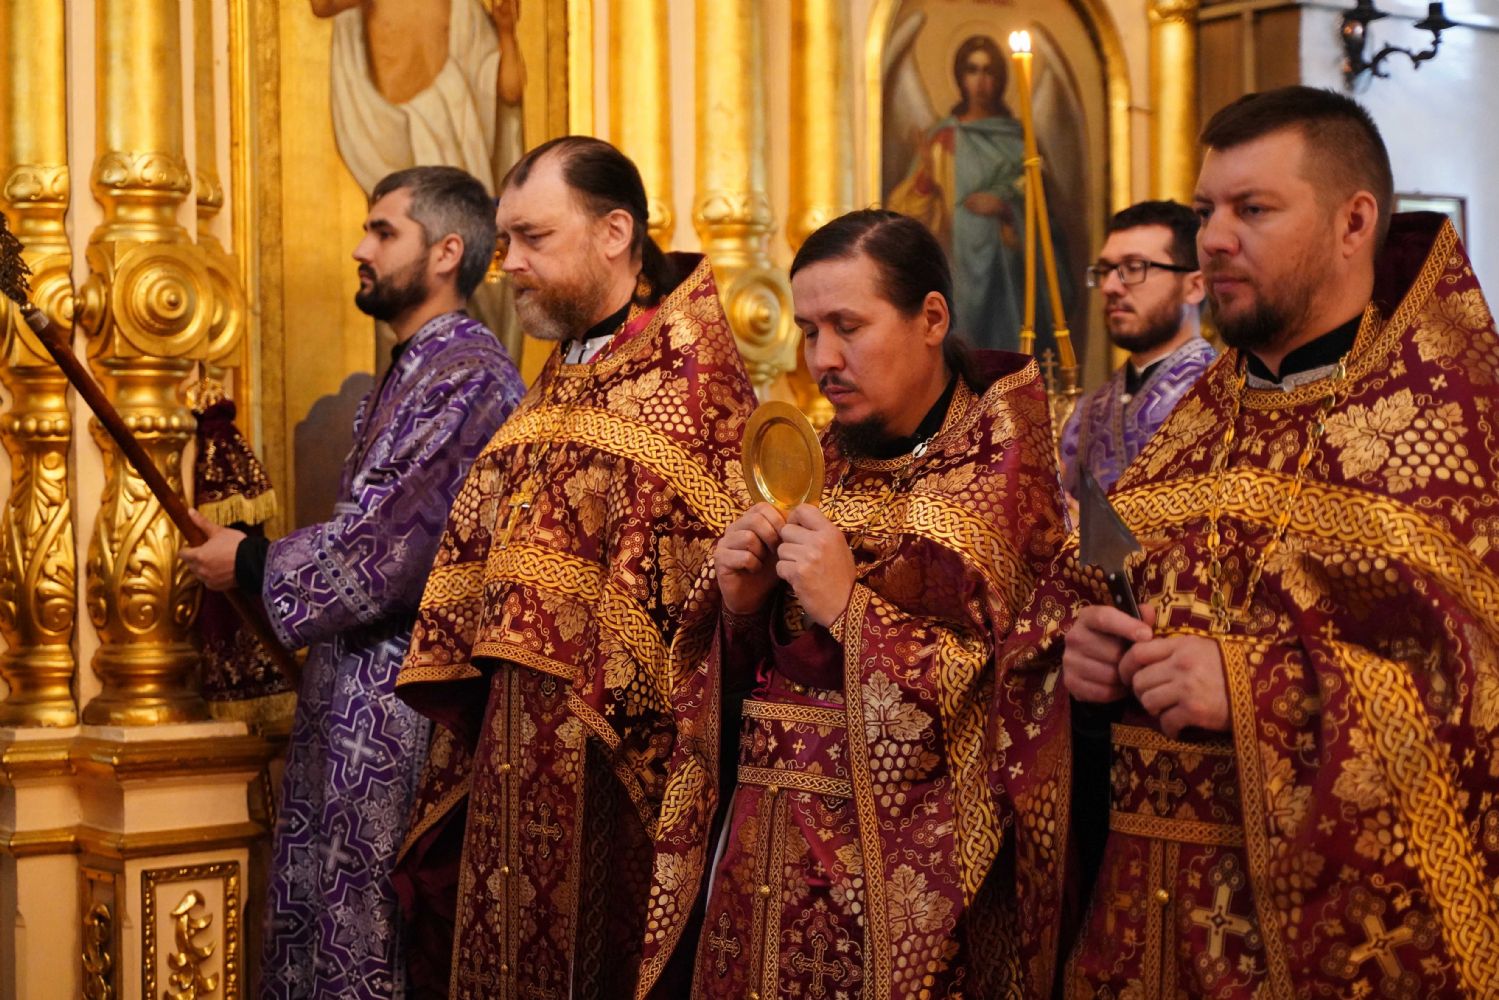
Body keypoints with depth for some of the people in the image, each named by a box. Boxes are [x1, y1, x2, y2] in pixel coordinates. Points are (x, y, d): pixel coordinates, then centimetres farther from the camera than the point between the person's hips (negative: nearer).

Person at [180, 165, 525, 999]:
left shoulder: (466, 373, -17)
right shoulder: (412, 370, 16)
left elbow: (396, 542, -21)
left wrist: (253, 565, -10)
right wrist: (256, 556, 9)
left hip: (404, 698, -10)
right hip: (359, 684, 10)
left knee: (367, 932, -1)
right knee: (319, 919, 15)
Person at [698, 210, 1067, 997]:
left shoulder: (1006, 466, -9)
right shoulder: (819, 465, 8)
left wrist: (853, 608, -18)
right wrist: (744, 605, -7)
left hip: (910, 865, -5)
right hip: (770, 857, 5)